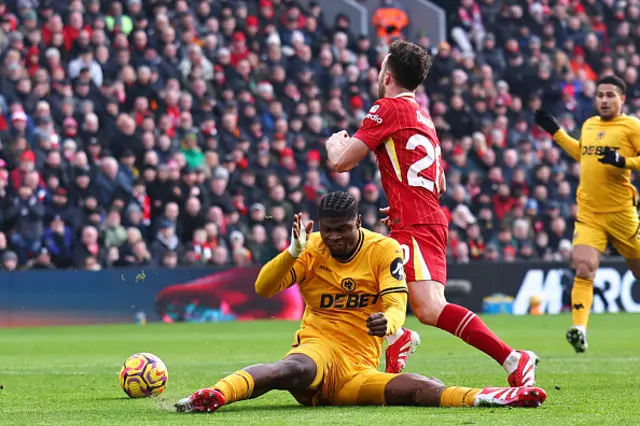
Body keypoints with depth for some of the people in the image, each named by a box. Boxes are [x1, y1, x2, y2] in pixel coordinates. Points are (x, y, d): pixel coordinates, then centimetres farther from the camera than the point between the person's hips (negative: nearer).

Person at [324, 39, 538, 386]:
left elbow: (342, 162, -5)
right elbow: (440, 185, 28)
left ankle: (513, 360, -29)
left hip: (414, 226, -10)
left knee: (430, 310, -23)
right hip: (430, 219, 10)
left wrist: (334, 143, 17)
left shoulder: (388, 108, -4)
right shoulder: (423, 117, 22)